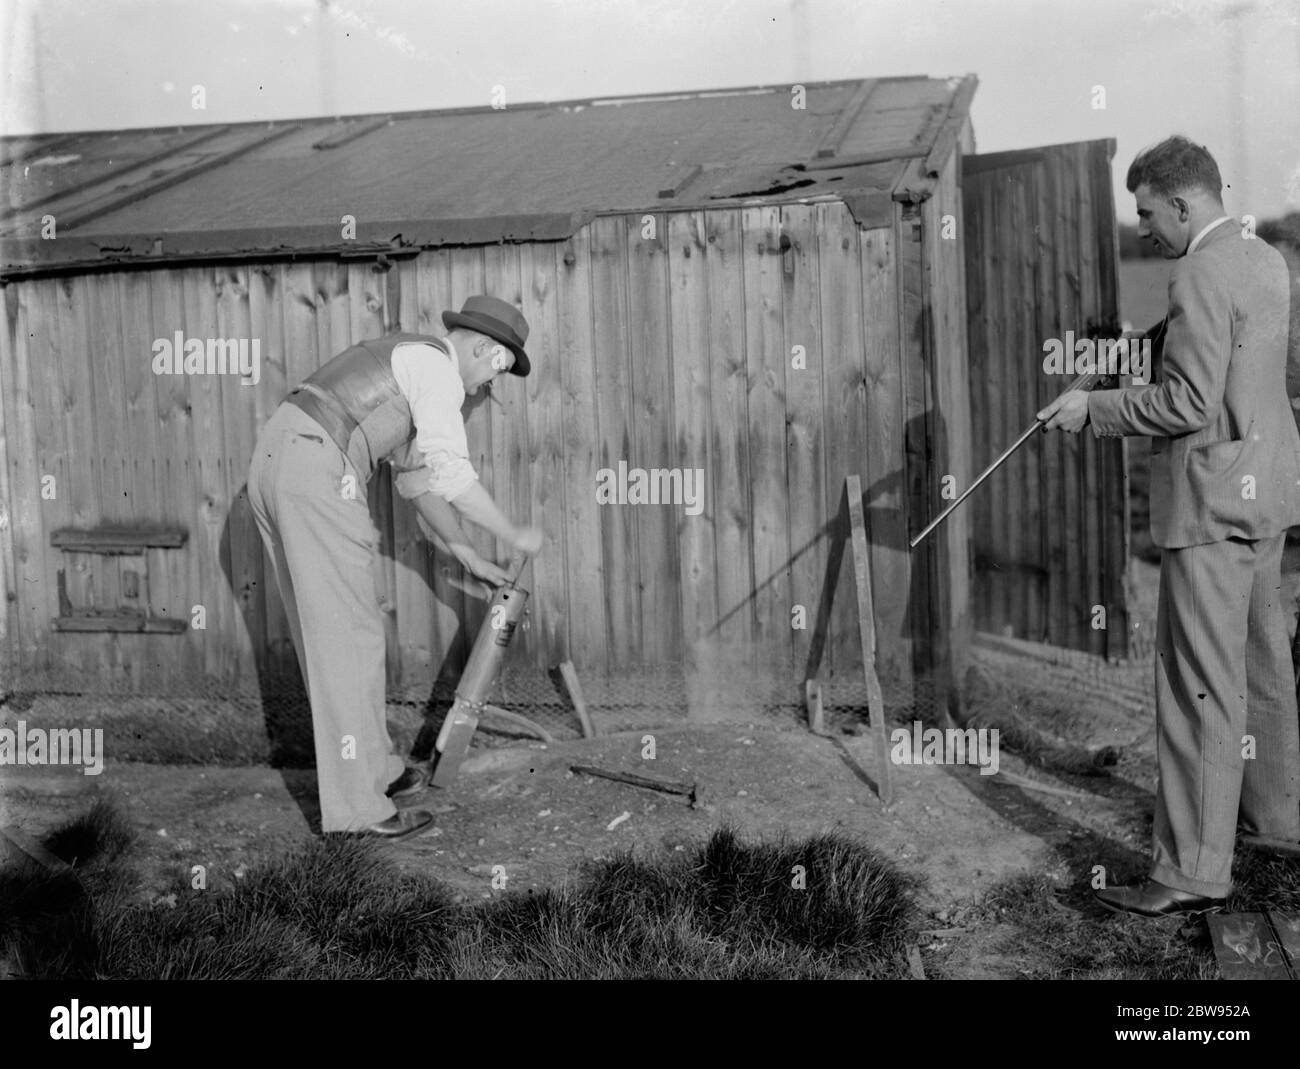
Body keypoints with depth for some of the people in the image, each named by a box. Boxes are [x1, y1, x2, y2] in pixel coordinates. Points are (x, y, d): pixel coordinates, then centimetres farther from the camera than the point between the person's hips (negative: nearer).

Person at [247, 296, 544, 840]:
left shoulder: (409, 366, 28)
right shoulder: (437, 366, -3)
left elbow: (420, 479, 31)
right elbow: (453, 477, -13)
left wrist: (471, 557, 31)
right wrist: (515, 536, 0)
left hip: (272, 463, 10)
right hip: (316, 474, -10)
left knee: (323, 631, 16)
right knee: (349, 637, -6)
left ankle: (371, 764, 28)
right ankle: (356, 804, -1)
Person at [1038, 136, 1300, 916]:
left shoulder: (1202, 277, -17)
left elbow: (1191, 403, -22)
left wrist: (1095, 409, -13)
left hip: (1215, 500, -10)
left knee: (1201, 685, -7)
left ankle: (1194, 872, -3)